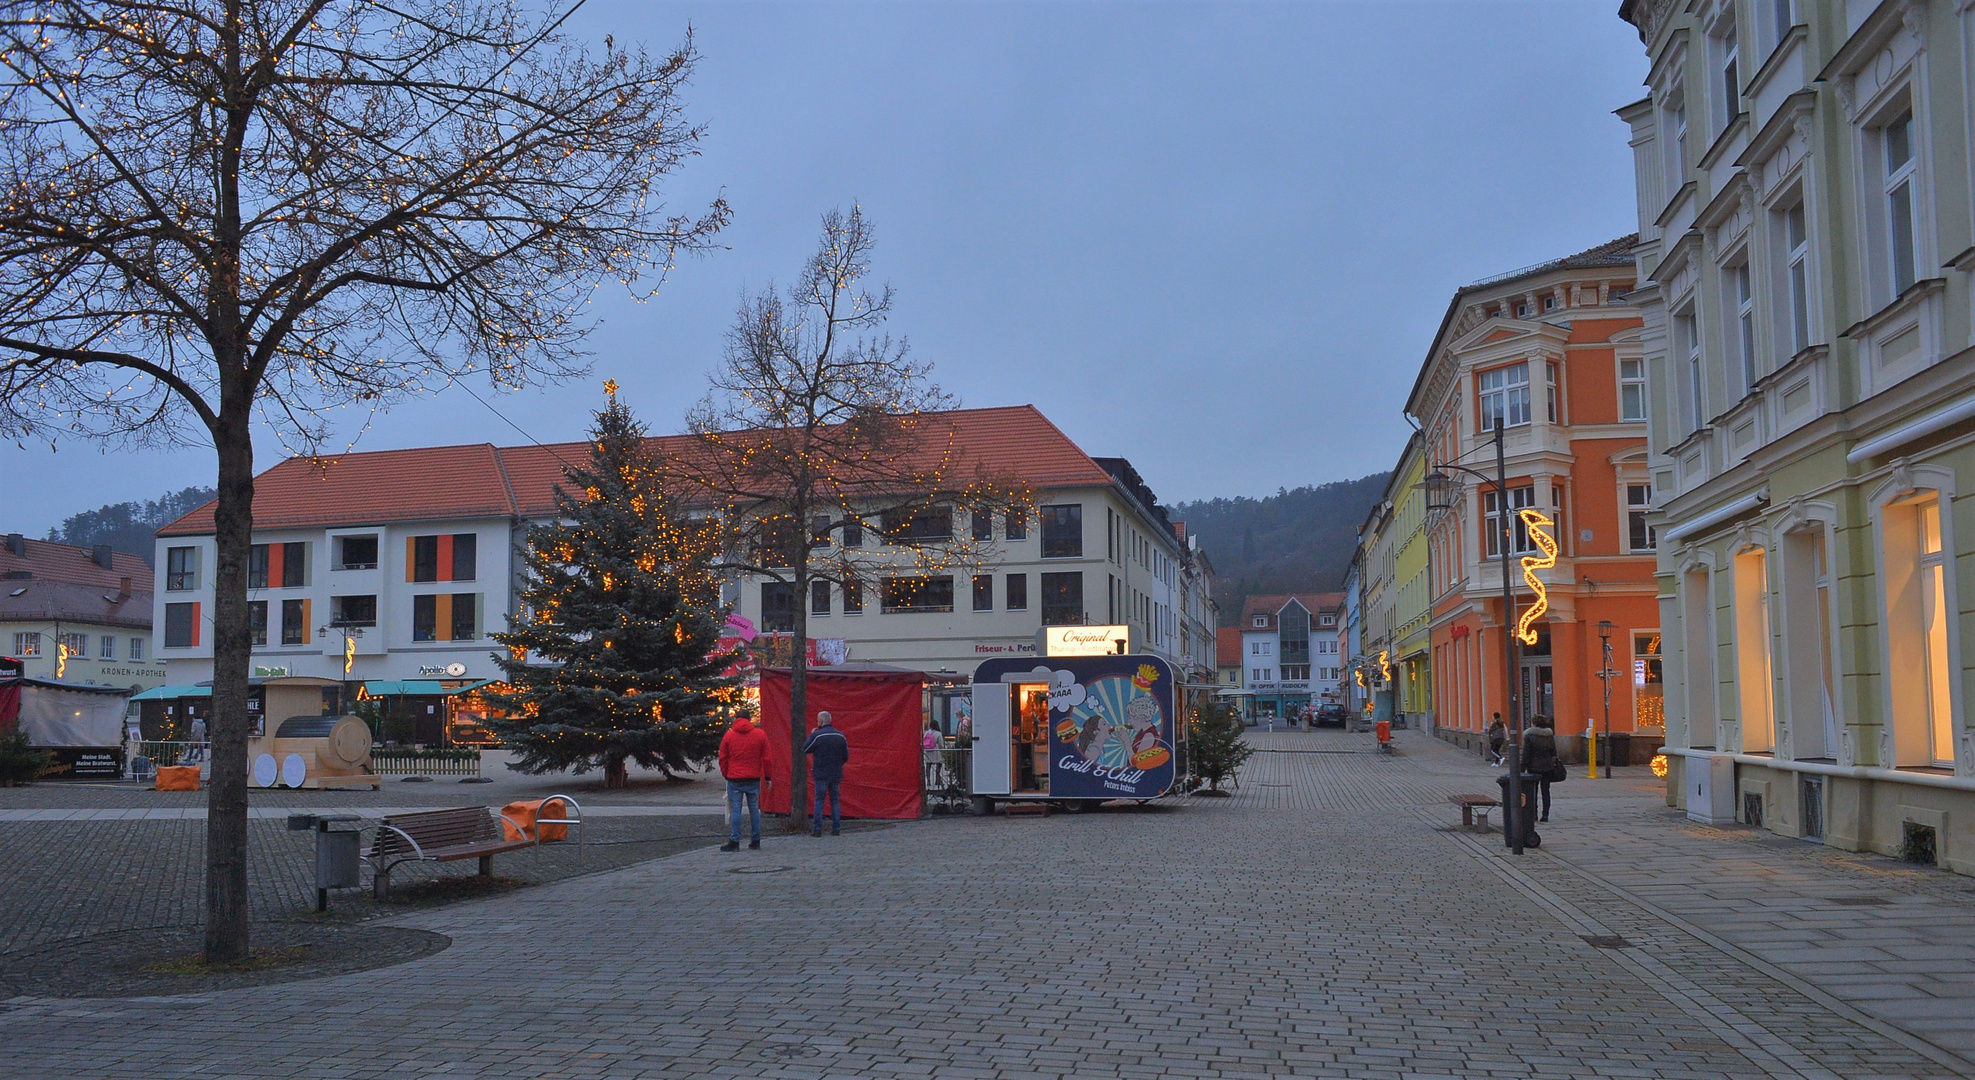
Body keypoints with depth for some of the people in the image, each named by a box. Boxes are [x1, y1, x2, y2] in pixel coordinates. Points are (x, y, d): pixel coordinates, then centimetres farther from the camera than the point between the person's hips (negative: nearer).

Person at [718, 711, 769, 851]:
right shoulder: (760, 734, 3)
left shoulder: (729, 735, 2)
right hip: (754, 779, 1)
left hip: (734, 778, -1)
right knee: (754, 809, 7)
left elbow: (722, 759, 4)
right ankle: (755, 842, 11)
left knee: (735, 809, 0)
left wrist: (725, 775, 14)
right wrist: (767, 776, 11)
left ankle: (734, 842, -3)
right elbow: (766, 758, 4)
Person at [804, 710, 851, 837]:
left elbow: (805, 749, -1)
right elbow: (846, 756, 6)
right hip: (836, 774, 3)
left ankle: (817, 829, -1)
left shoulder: (816, 735, -12)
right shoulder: (840, 736, 1)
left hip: (821, 774, -3)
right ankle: (836, 828, 7)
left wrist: (811, 735, 9)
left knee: (819, 801, 3)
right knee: (835, 800, 10)